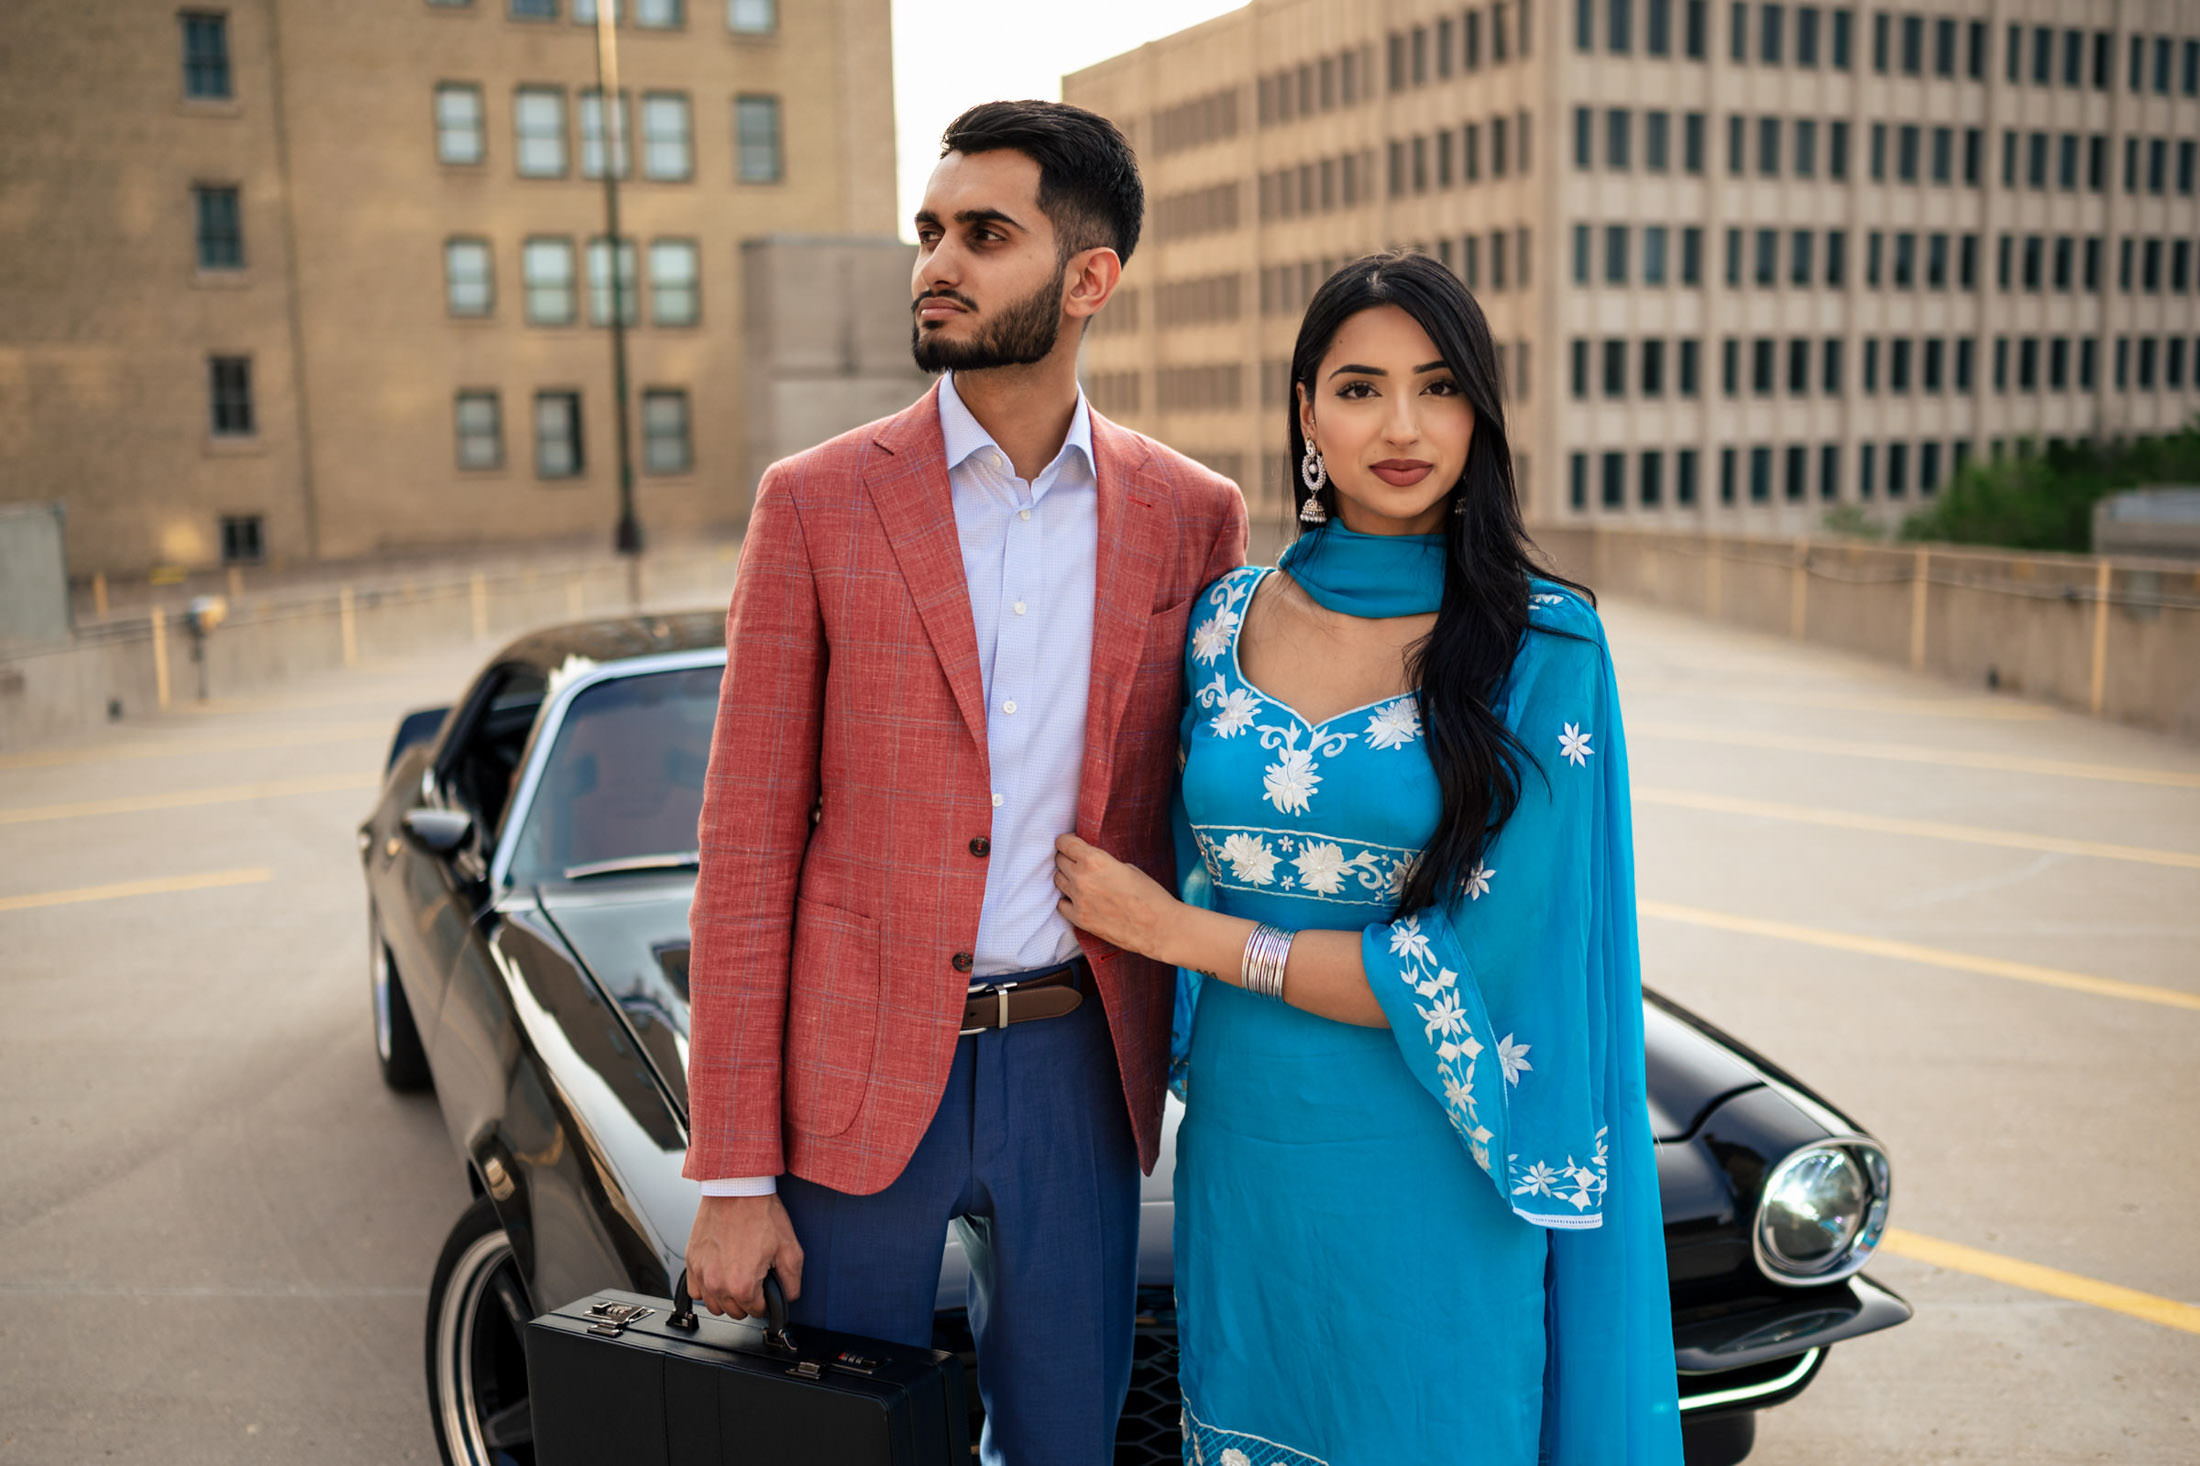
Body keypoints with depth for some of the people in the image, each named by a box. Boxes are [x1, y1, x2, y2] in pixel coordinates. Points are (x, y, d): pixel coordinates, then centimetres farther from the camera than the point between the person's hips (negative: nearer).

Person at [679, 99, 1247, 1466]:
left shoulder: (1193, 515, 1)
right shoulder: (816, 504, -5)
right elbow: (747, 851, -5)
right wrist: (732, 1175, -7)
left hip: (1078, 1073, 2)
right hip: (859, 1075, -1)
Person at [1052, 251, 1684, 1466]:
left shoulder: (1543, 643, -11)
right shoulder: (1226, 620, 2)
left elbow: (1476, 968, -16)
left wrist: (1181, 931, -12)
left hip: (1427, 1172, -3)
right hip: (1242, 1138, 4)